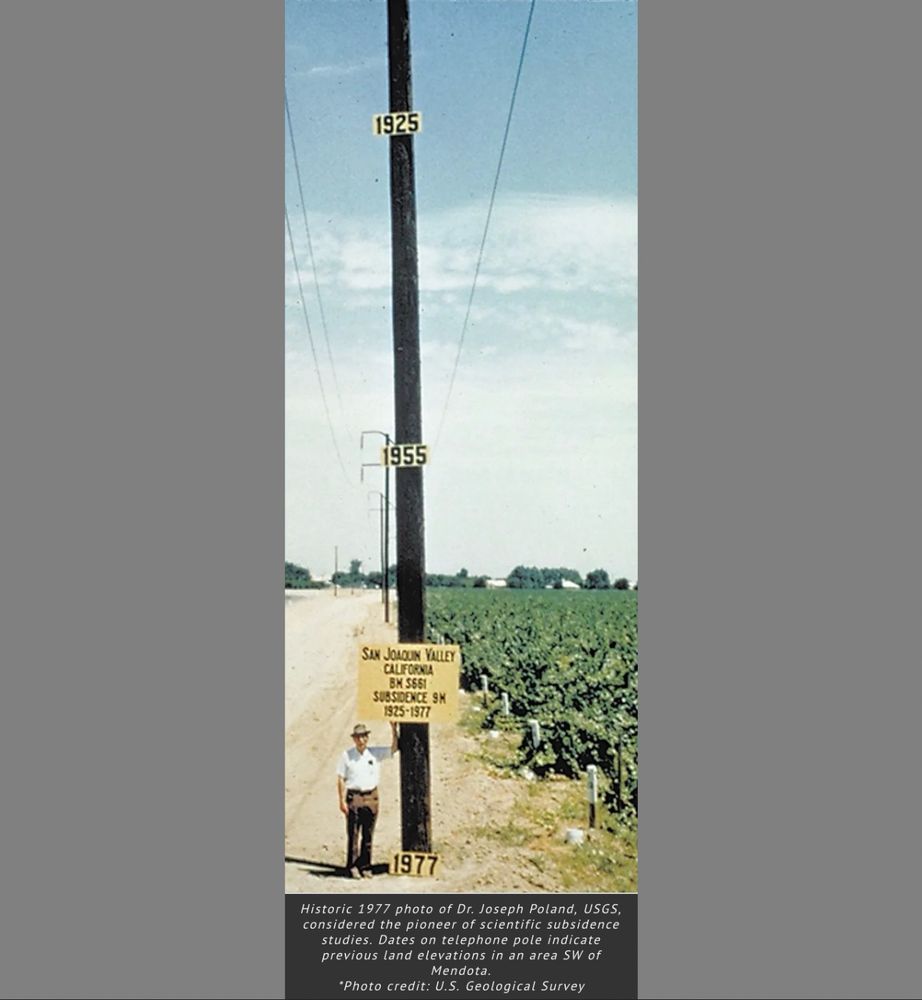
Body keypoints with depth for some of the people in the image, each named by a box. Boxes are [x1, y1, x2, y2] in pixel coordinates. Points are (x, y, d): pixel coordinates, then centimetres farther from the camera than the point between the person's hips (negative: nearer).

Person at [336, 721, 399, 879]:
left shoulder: (375, 753, 4)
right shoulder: (346, 755, 0)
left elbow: (394, 748, -3)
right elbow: (340, 779, 1)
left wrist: (393, 729, -14)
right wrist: (342, 800, -5)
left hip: (371, 798, 2)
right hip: (354, 798, -2)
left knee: (368, 835, 7)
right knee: (353, 834, -3)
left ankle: (365, 866, 15)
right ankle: (352, 866, 5)